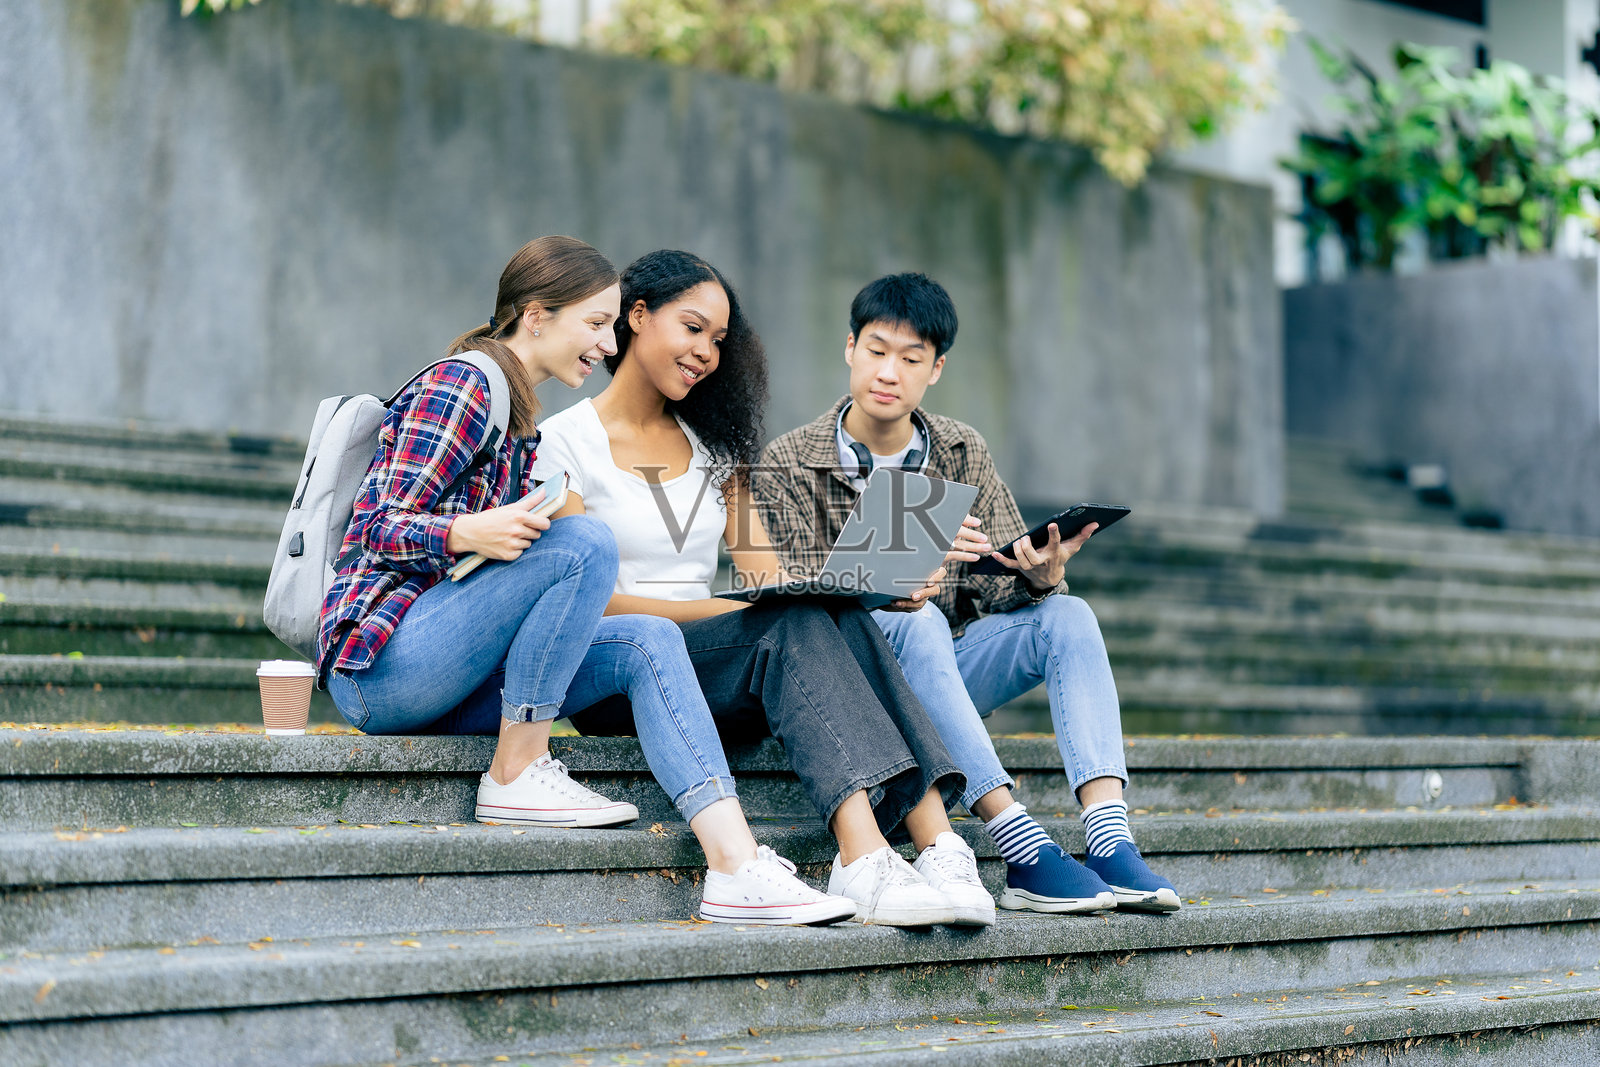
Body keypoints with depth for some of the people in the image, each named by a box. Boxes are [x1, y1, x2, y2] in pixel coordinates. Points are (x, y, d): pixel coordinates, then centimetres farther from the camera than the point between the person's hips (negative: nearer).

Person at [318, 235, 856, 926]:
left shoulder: (519, 416, 22)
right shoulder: (461, 385, -8)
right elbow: (377, 527, -15)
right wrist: (468, 533, -32)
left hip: (435, 684, 9)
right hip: (378, 659, -9)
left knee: (647, 643, -10)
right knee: (584, 543, -26)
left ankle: (736, 868, -25)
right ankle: (515, 776, -18)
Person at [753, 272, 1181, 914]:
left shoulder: (962, 453, 9)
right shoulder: (789, 465, -5)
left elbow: (999, 586, 3)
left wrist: (1040, 576, -23)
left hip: (944, 670, 5)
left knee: (1066, 617, -20)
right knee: (912, 619, -35)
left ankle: (1111, 843, -38)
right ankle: (1024, 857, -44)